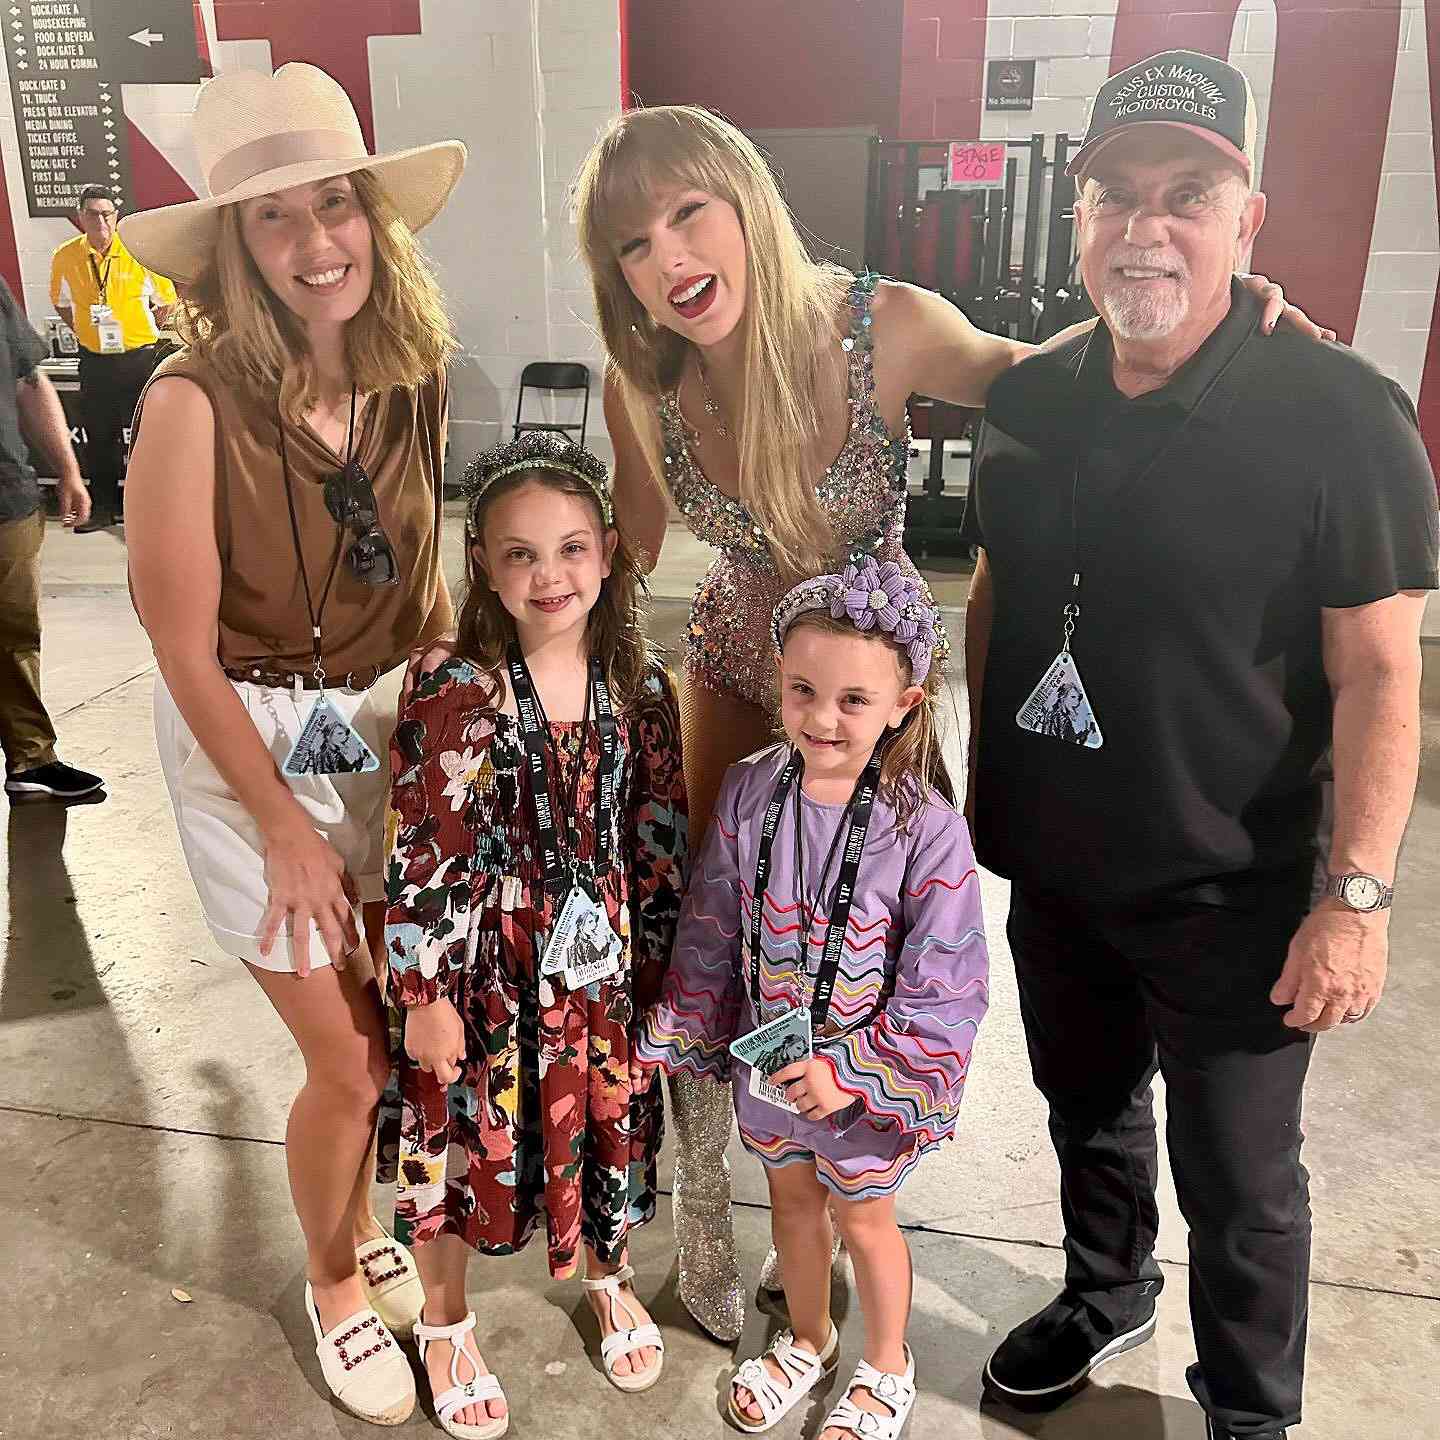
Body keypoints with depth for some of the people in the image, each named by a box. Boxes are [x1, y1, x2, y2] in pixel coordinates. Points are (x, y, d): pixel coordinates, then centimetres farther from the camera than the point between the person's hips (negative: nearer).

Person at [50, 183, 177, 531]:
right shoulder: (65, 257, 1)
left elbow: (167, 302, 4)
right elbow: (62, 304, 18)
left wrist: (142, 331, 2)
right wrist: (86, 331, 9)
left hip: (139, 357, -3)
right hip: (95, 361, 3)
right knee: (98, 435, 10)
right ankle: (102, 505, 22)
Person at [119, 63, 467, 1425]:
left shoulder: (411, 378, -4)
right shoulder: (195, 400, -20)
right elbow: (185, 650, -15)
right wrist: (285, 824, -11)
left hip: (388, 728, 5)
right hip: (248, 747, -5)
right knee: (348, 1059, 4)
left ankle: (364, 1223, 46)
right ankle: (334, 1283, 36)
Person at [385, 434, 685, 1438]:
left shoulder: (641, 689, -5)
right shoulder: (454, 699, -16)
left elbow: (662, 842, 2)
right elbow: (424, 862, -13)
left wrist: (657, 969, 5)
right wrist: (425, 995, -10)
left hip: (604, 972, 3)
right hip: (485, 974, -3)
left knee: (611, 1130, 20)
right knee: (461, 1144, 15)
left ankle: (609, 1280, 52)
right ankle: (447, 1325, 43)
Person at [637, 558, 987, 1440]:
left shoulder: (927, 830, -26)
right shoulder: (751, 791, -13)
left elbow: (944, 992, -20)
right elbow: (711, 932, -1)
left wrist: (849, 1070, -22)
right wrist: (674, 1038, 3)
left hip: (866, 1078, -4)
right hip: (766, 1060, 4)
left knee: (864, 1220, 19)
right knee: (792, 1199, 25)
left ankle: (887, 1367, 48)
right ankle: (809, 1340, 54)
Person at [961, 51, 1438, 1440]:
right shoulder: (1030, 399, 0)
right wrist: (986, 786, 12)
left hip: (1232, 898, -5)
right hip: (1052, 869, 5)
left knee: (1238, 1181, 13)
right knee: (1087, 1113, 26)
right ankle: (1105, 1294, 54)